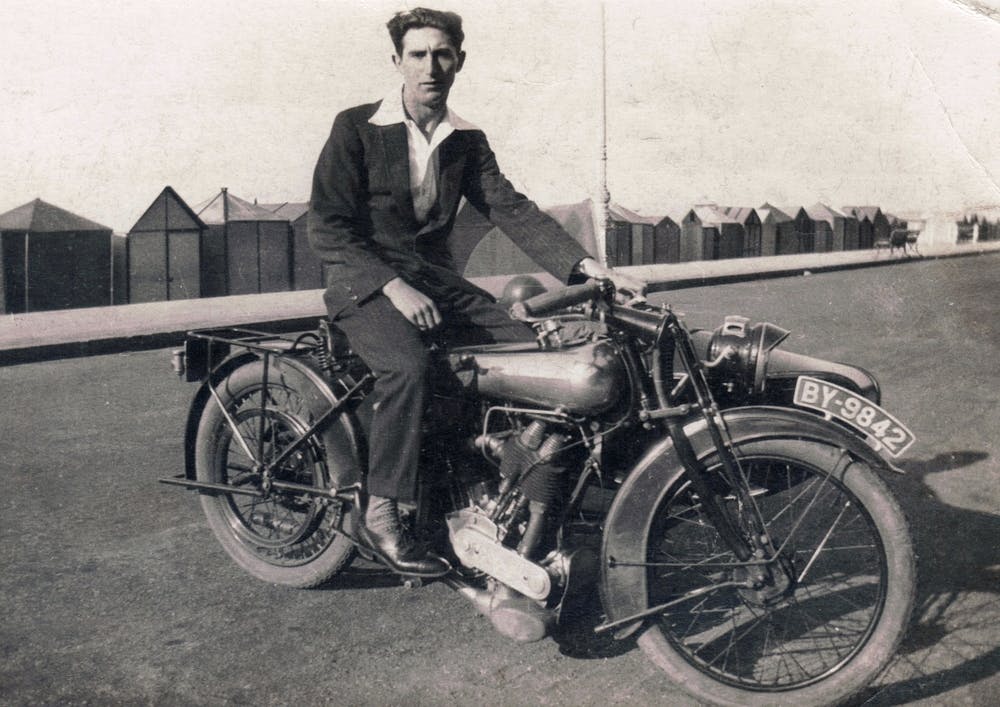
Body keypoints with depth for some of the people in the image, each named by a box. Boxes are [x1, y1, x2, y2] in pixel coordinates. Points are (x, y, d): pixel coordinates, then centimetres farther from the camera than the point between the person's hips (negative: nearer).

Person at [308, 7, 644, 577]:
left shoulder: (468, 142, 10)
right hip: (366, 281, -5)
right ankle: (381, 518, -23)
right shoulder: (356, 129, -4)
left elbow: (512, 210, -1)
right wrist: (394, 286, -22)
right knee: (409, 366, -34)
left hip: (437, 277, 5)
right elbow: (328, 227, -9)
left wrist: (586, 265, -16)